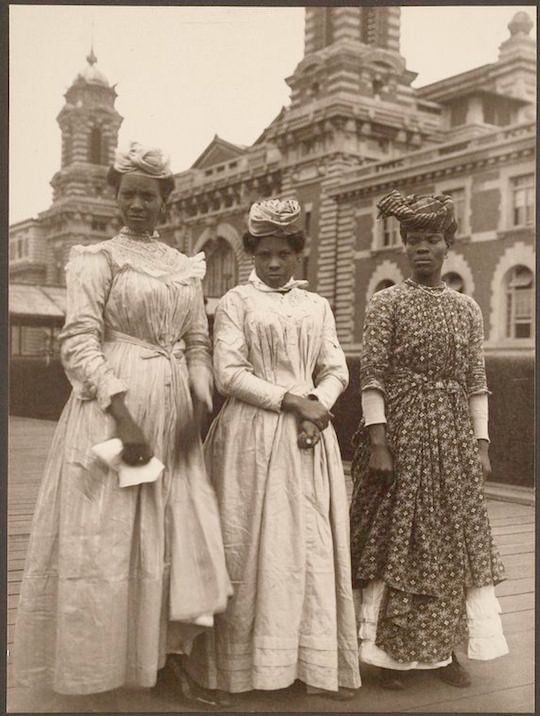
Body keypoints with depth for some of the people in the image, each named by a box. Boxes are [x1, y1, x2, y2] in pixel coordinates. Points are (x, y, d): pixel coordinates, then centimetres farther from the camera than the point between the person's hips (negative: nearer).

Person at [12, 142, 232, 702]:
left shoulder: (186, 267, 14)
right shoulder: (98, 258, -1)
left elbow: (198, 344, 13)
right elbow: (79, 342, -11)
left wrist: (198, 409, -3)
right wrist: (123, 415, -20)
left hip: (172, 412, 5)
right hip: (112, 409, -5)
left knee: (176, 530, 7)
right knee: (105, 535, 1)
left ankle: (166, 652, 21)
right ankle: (97, 662, 15)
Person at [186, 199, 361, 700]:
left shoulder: (317, 306, 14)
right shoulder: (236, 302, 2)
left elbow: (336, 371, 11)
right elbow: (228, 374, -8)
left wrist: (318, 405, -10)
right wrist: (290, 400, -14)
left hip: (309, 434, 4)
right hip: (253, 436, -4)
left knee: (313, 545, 4)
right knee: (252, 547, -2)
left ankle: (319, 663, 12)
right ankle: (241, 664, 8)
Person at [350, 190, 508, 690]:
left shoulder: (466, 308, 9)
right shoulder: (387, 303, -3)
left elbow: (476, 381, 9)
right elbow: (372, 376, -9)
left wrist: (481, 444, 4)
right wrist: (377, 442, -15)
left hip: (453, 438, 4)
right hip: (400, 432, -4)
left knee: (453, 540, 8)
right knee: (394, 538, 2)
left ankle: (444, 649, 22)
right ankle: (388, 653, 14)